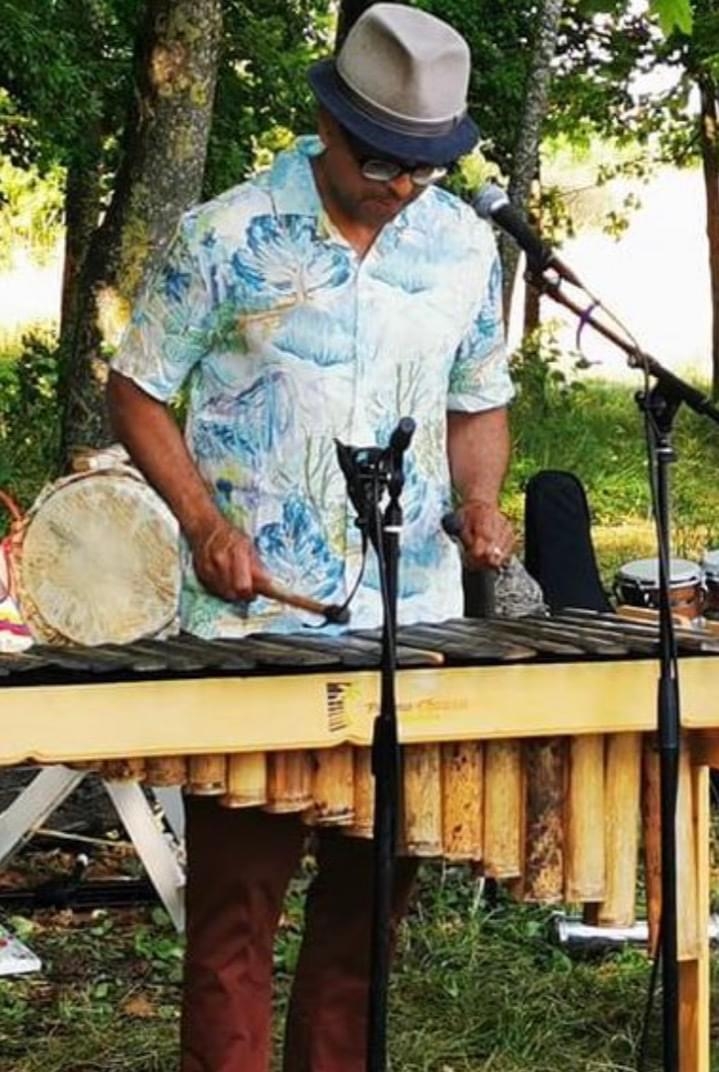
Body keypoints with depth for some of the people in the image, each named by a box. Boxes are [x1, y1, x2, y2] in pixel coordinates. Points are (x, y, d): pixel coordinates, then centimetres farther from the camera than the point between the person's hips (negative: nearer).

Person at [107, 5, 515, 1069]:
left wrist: (480, 499, -2)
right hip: (253, 623, -4)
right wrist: (204, 520, -13)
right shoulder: (226, 237, -6)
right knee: (236, 894, -1)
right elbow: (138, 390, 0)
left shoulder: (465, 245, 7)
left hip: (414, 622, 4)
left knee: (373, 888, 11)